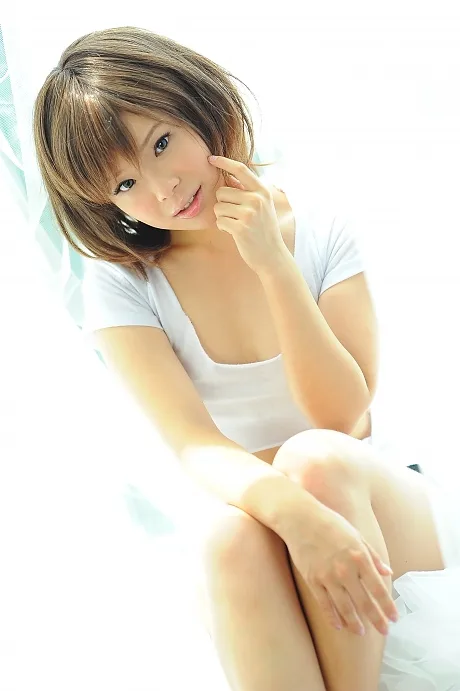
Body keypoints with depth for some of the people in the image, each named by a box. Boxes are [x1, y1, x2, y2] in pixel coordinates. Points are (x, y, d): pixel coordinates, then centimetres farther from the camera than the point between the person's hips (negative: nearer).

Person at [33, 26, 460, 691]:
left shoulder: (318, 224, -6)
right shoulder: (120, 280, -7)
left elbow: (344, 415, -14)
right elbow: (195, 443, -19)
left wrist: (274, 265, -22)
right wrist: (294, 511, -38)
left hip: (378, 501, 1)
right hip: (244, 507, 0)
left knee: (314, 458, -33)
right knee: (232, 531, -35)